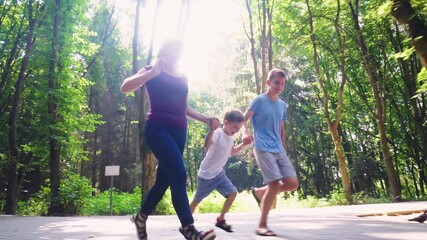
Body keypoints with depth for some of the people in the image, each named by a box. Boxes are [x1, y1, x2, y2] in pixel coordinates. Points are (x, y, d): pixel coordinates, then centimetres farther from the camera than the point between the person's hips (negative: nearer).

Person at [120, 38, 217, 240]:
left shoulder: (182, 77, 21)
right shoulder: (152, 72, 6)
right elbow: (125, 88, -8)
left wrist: (205, 119, 19)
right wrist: (152, 72, -15)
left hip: (178, 131, 6)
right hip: (158, 128, -6)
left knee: (164, 179, 10)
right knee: (179, 175, -21)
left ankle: (141, 217, 30)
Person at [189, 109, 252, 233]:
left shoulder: (230, 137, 3)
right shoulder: (218, 133, -25)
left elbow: (231, 152, 21)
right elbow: (207, 145, -46)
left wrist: (243, 144, 7)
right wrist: (212, 129, -60)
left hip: (219, 173, 8)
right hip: (206, 174, -7)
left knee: (233, 192, -2)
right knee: (197, 200, 8)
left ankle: (220, 220, 11)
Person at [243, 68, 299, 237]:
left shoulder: (283, 105, 16)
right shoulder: (259, 100, -3)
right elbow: (244, 119, -7)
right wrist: (245, 132, -27)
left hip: (279, 150, 7)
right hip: (263, 149, -7)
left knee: (292, 183, -3)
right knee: (275, 184, -15)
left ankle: (260, 192, 21)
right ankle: (262, 225, 0)